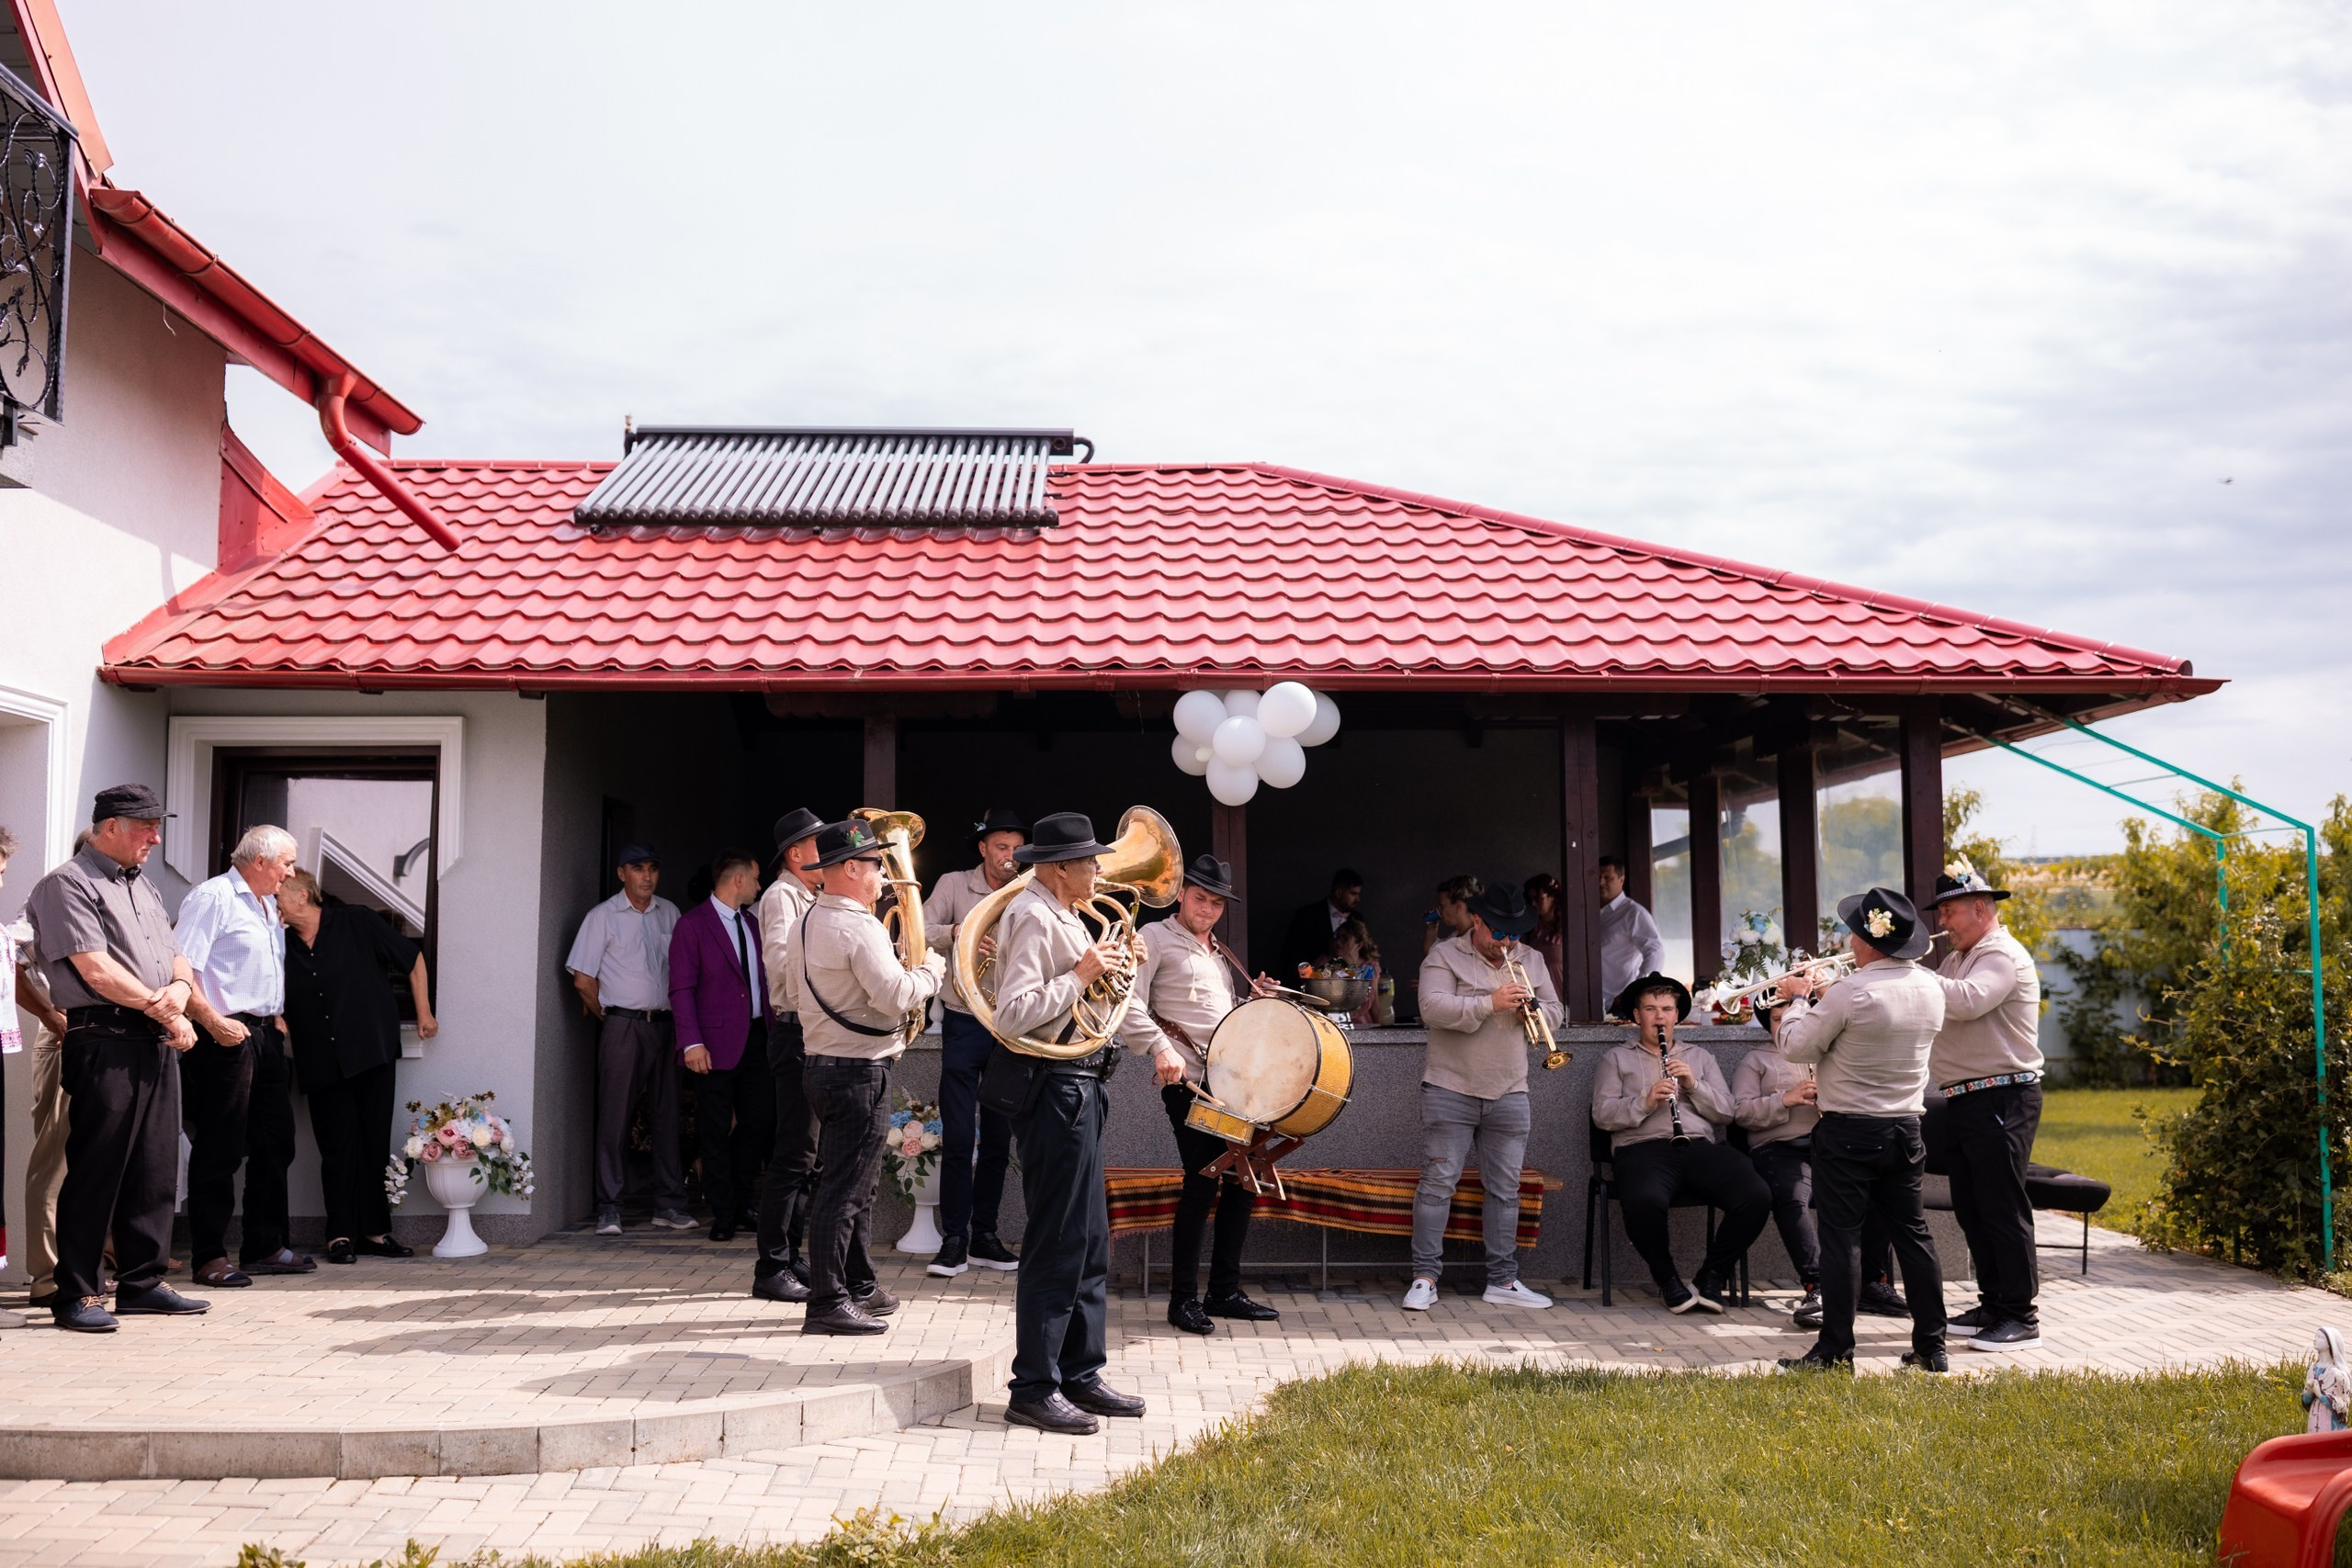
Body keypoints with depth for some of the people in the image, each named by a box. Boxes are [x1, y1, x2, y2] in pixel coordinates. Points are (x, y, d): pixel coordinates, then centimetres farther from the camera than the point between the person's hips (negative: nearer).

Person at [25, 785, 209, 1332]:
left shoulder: (143, 888, 21)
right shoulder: (68, 885, -5)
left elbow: (174, 955, 20)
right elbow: (95, 968, -14)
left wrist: (180, 989, -3)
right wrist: (161, 1007, -9)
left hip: (158, 1042, 8)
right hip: (104, 1041, -8)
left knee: (156, 1169, 10)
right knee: (94, 1170, -5)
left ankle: (142, 1281, 19)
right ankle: (76, 1294, 3)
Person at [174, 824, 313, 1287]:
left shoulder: (267, 904, 19)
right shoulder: (213, 897, -10)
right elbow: (180, 970, -17)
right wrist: (213, 1022, -22)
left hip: (266, 1036, 9)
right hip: (227, 1036, -9)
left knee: (275, 1144, 12)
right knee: (220, 1150, -4)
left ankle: (265, 1247, 21)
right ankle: (209, 1257, 3)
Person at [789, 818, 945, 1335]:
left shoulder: (808, 922, 11)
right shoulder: (859, 928, -19)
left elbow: (794, 994, 21)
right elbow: (898, 998, -24)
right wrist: (931, 970, -7)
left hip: (821, 1061, 10)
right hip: (859, 1070, -10)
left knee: (858, 1183, 19)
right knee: (844, 1188, -6)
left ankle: (860, 1287, 28)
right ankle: (827, 1303, -2)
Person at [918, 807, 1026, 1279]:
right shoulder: (954, 886, 0)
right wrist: (957, 934, -27)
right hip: (965, 1023, -3)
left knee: (999, 1139, 8)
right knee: (958, 1136, -5)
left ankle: (985, 1235, 18)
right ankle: (953, 1240, 3)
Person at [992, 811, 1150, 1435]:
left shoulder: (1061, 916, 18)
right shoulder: (1032, 917, -14)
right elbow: (1014, 1014, -23)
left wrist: (1115, 966, 8)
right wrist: (1082, 974, -20)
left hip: (1081, 1085, 11)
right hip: (1056, 1086, -11)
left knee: (1090, 1242, 14)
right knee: (1058, 1244, -6)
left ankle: (1081, 1375, 23)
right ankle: (1034, 1390, 2)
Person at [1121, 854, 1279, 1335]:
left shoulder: (1219, 952, 23)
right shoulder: (1157, 937, 0)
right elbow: (1130, 1002, -12)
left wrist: (1257, 999, 13)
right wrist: (1159, 1047, -25)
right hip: (1186, 1078, -8)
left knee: (1242, 1177, 7)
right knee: (1203, 1180, -11)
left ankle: (1225, 1291, 18)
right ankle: (1183, 1299, -2)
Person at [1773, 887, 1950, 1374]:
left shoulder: (1851, 992, -20)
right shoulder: (1930, 989, 2)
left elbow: (1798, 1046, -11)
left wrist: (1799, 999, 5)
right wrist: (1823, 995, 17)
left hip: (1849, 1132, -6)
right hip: (1905, 1128, 6)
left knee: (1841, 1237, 0)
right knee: (1911, 1233, 13)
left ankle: (1835, 1350, 3)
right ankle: (1931, 1346, 18)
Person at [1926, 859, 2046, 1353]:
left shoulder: (2004, 955, -11)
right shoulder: (1956, 960, 20)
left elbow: (1967, 1001, -28)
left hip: (2002, 1100, -10)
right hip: (1963, 1102, 10)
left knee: (2003, 1209, -7)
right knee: (1971, 1210, 13)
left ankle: (2021, 1318, -2)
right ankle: (1993, 1306, 22)